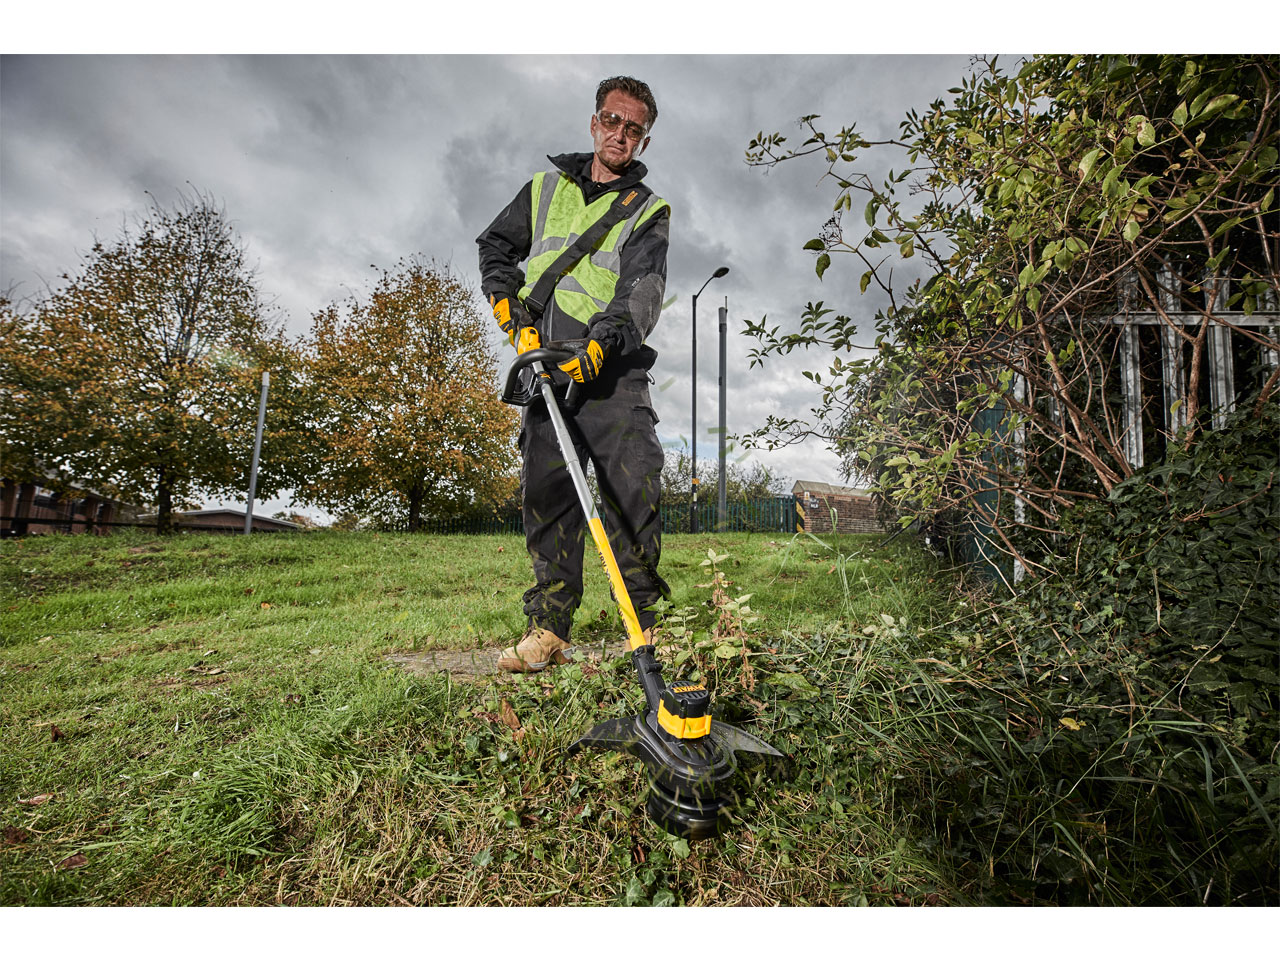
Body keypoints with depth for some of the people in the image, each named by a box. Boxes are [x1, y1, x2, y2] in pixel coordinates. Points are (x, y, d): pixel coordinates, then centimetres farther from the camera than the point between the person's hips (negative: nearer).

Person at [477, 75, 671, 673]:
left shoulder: (649, 210, 13)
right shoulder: (546, 187, 23)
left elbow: (643, 289, -5)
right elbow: (495, 244, 28)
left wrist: (602, 340, -23)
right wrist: (507, 296, 7)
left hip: (612, 371, -2)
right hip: (544, 363, 3)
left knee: (634, 493, -13)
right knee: (546, 494, -2)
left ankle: (647, 627, -1)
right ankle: (549, 629, 4)